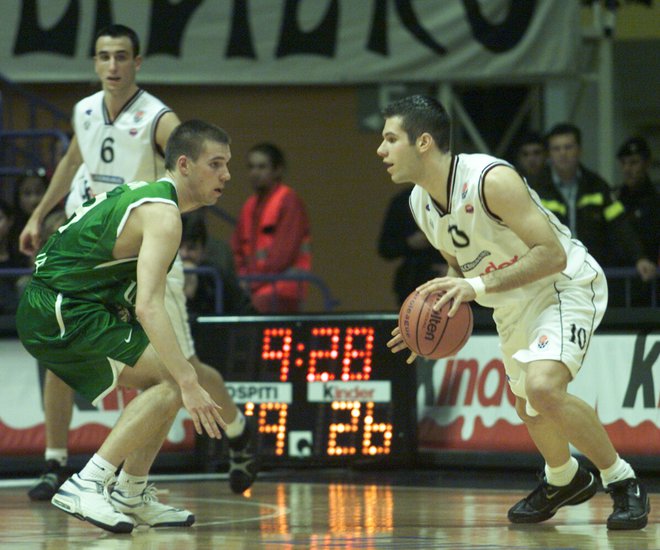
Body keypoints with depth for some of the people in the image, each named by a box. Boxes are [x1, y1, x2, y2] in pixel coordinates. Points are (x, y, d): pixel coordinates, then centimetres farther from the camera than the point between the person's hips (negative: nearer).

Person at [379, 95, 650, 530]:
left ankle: (623, 482, -14)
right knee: (529, 409, 21)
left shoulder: (492, 180, -30)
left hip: (566, 286, -9)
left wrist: (479, 286, -37)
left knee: (543, 385, -31)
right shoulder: (420, 204, -4)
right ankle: (565, 479, 51)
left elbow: (552, 254, -31)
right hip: (514, 303, 9)